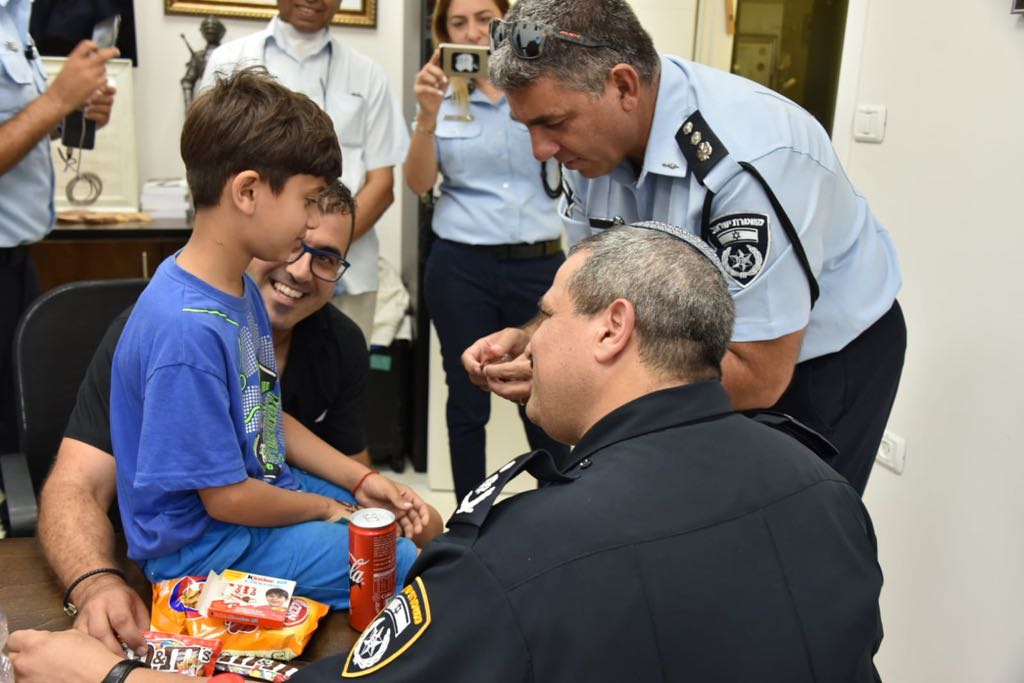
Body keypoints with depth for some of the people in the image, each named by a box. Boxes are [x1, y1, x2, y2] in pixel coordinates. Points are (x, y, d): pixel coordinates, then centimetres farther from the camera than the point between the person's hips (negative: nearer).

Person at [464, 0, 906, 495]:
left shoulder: (748, 160, -35)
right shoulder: (590, 133, -13)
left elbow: (759, 378, -31)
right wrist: (531, 339, -21)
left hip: (825, 357, -6)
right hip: (714, 348, 6)